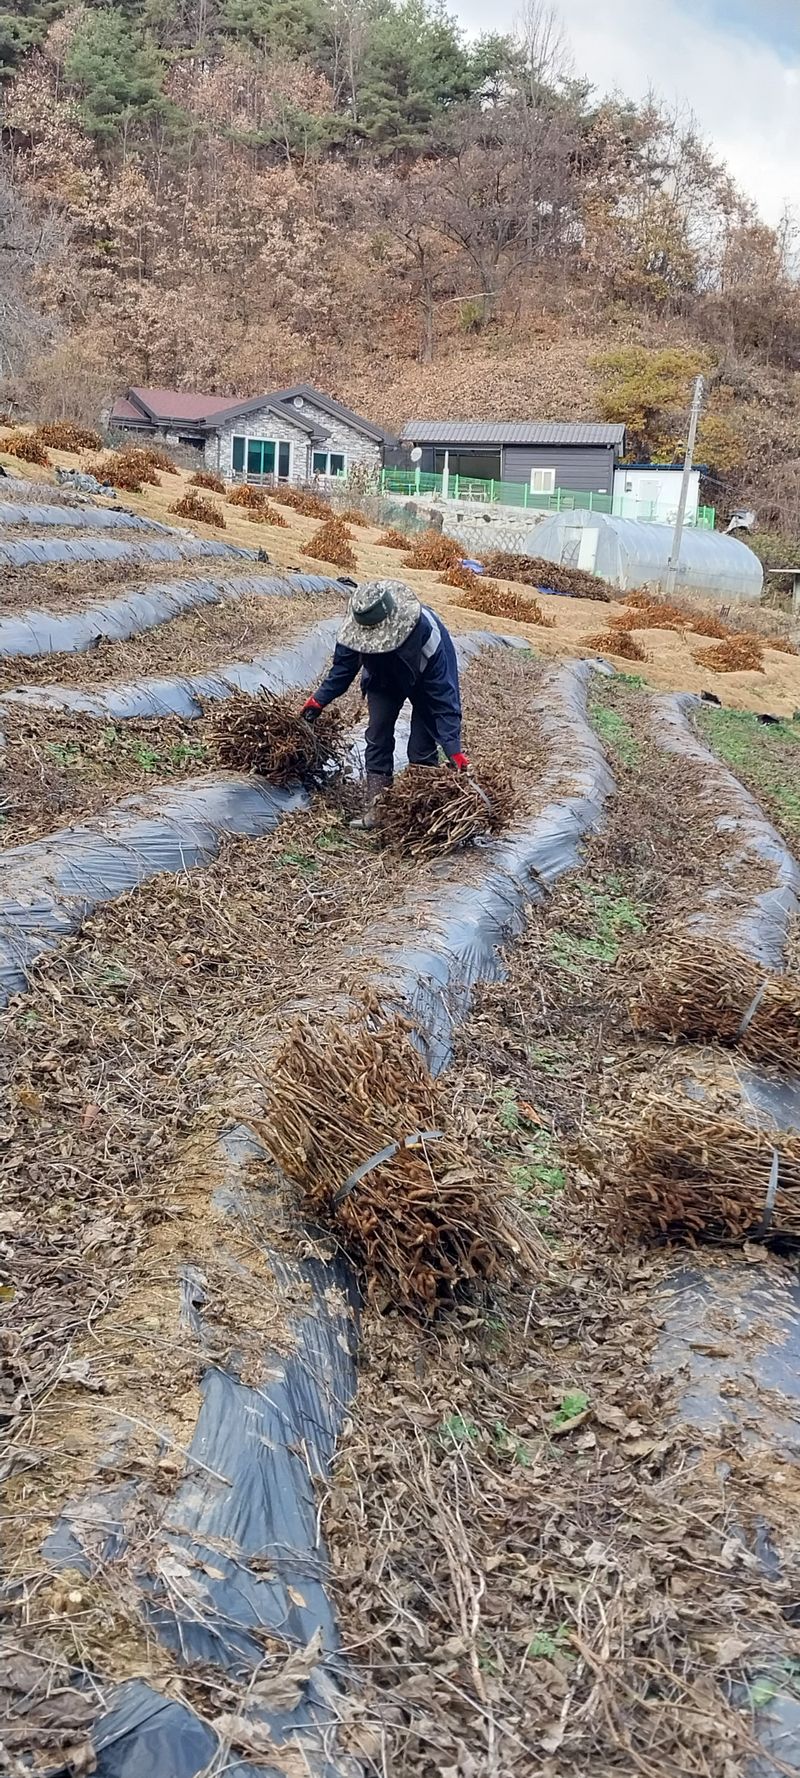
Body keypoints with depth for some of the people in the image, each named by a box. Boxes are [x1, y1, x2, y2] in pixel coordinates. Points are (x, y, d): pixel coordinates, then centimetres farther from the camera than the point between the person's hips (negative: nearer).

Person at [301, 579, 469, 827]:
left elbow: (444, 694, -38)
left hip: (424, 681, -4)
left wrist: (453, 749, -40)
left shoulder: (427, 633, -44)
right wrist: (320, 700, -6)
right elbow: (344, 665, -9)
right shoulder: (359, 626, -32)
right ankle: (376, 804, 3)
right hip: (383, 679, 4)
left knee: (423, 747, -10)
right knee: (377, 735, -5)